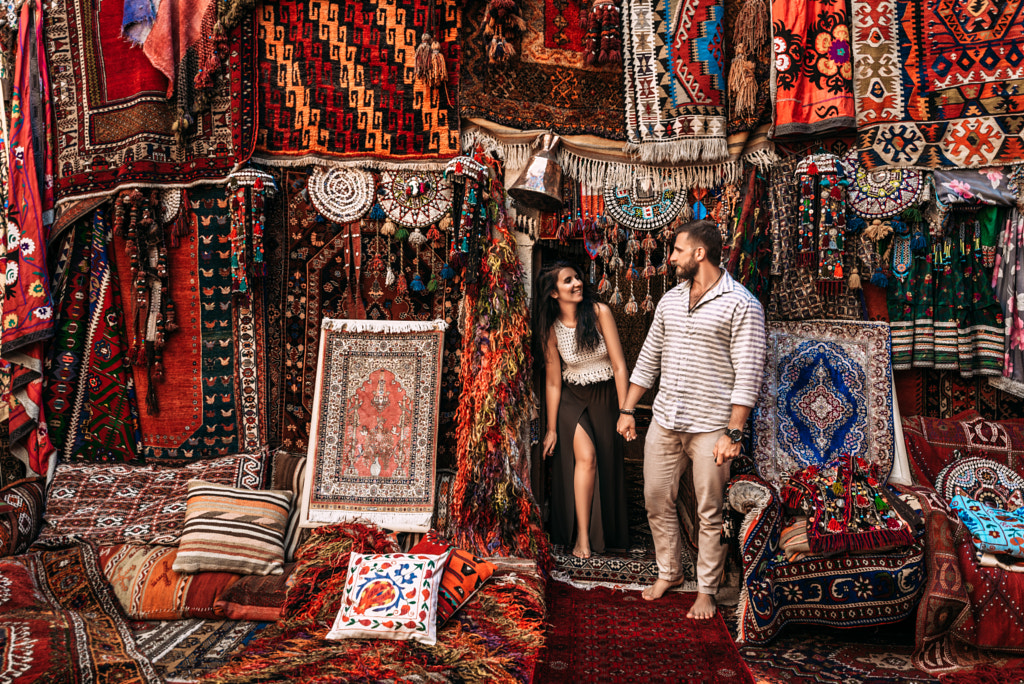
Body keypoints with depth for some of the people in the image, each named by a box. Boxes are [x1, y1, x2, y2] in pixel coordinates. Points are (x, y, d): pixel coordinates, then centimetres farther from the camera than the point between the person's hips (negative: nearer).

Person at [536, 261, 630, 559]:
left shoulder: (599, 312, -14)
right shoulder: (550, 328, -9)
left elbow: (619, 366, -11)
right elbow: (553, 382, -1)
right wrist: (551, 428, 2)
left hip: (605, 397, 1)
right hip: (572, 398, 0)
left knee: (606, 465, 8)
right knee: (586, 456, -20)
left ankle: (606, 537, 28)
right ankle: (582, 537, -9)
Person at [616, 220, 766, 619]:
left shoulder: (741, 305, -10)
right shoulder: (670, 299, 10)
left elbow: (748, 375, -13)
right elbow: (648, 358, 16)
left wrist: (733, 433, -18)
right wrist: (628, 409, 14)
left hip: (710, 427, -6)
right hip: (664, 421, 6)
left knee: (710, 513, 6)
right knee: (657, 501, 12)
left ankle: (707, 590, 22)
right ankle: (669, 572, 32)